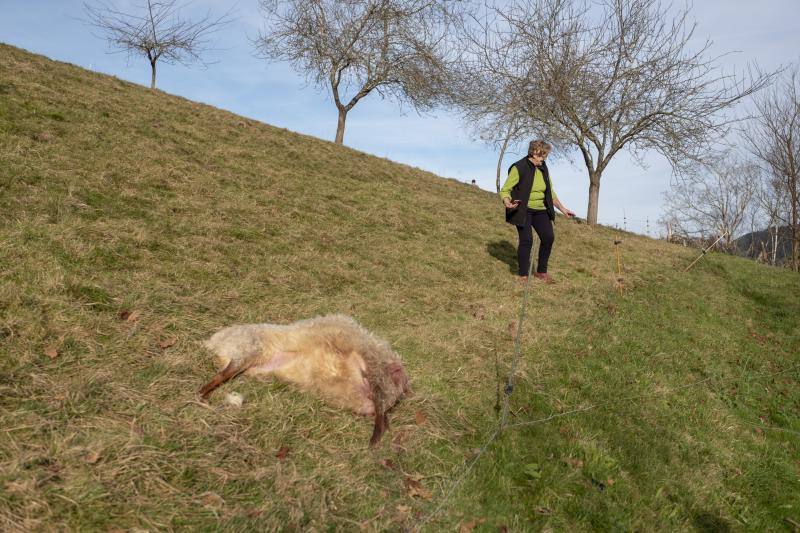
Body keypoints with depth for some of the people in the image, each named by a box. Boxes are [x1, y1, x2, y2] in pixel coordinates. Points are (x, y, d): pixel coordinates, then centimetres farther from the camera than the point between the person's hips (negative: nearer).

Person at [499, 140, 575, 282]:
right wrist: (507, 203, -33)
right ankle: (523, 276, 0)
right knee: (526, 239, -13)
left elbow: (550, 193, 19)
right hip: (523, 210, -6)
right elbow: (505, 190, -12)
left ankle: (541, 272, 11)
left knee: (548, 237, -5)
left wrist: (563, 209, 17)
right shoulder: (519, 168, -11)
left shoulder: (543, 169, 9)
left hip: (540, 210, 6)